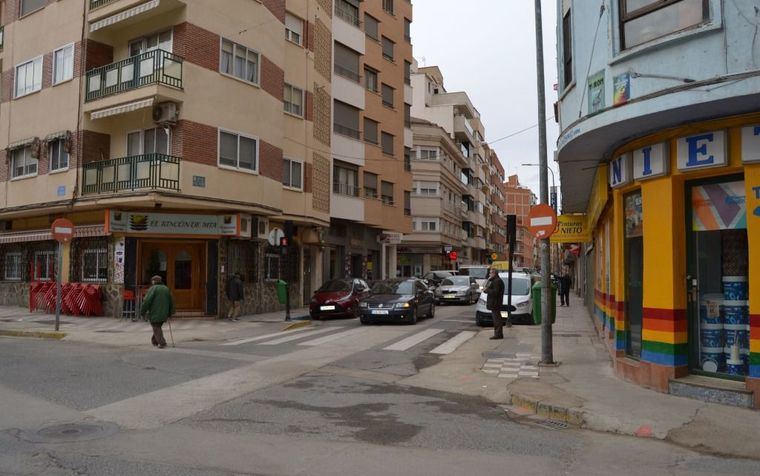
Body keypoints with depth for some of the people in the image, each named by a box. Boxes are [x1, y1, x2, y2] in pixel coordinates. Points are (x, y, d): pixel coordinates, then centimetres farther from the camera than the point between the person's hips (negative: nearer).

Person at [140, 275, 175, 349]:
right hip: (164, 314, 6)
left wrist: (142, 312, -7)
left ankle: (162, 343, -7)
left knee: (156, 328, 3)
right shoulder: (166, 289, 10)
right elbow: (171, 302, 14)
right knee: (158, 327, 22)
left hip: (154, 313, -6)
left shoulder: (153, 288, -8)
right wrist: (170, 313, 23)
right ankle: (155, 341, 29)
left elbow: (147, 301, -15)